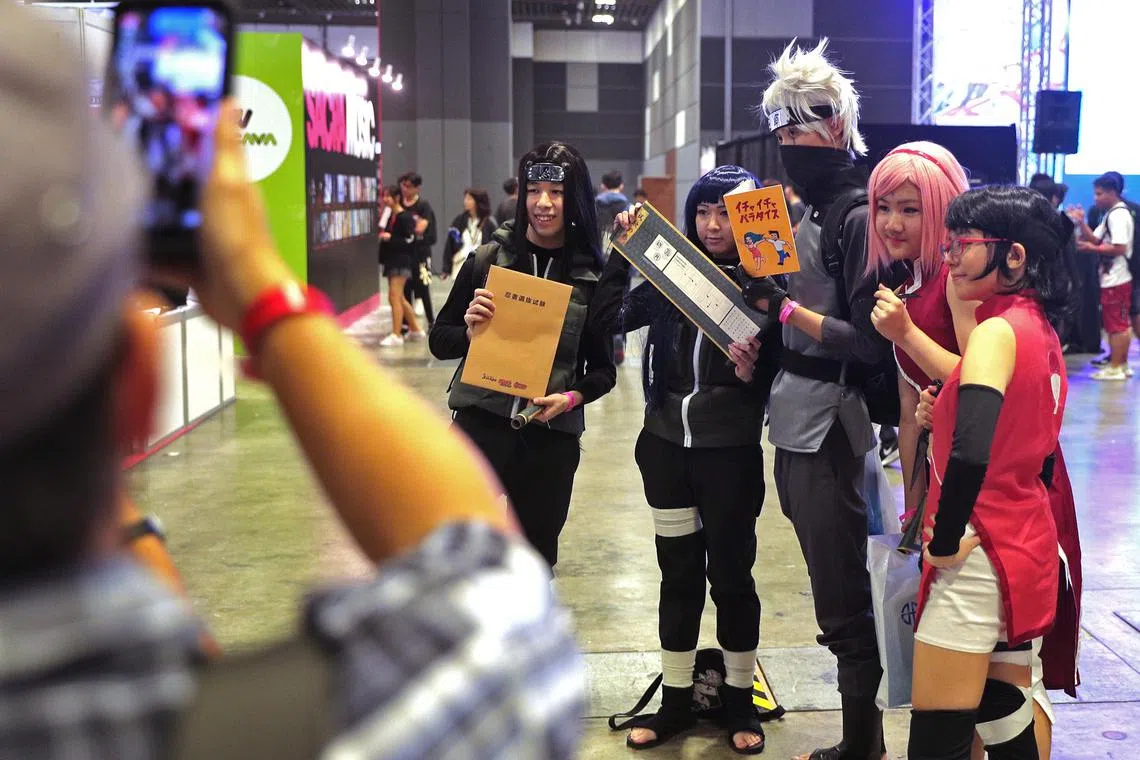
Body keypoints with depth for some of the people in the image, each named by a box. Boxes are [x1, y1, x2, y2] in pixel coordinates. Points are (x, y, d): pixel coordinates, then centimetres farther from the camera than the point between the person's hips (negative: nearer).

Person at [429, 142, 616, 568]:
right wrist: (470, 333, -15)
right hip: (480, 425, -1)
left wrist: (572, 397, -14)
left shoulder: (593, 276, 0)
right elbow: (439, 341, 6)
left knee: (535, 561, 15)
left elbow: (604, 369, 5)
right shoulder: (488, 259, 0)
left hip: (552, 438, 1)